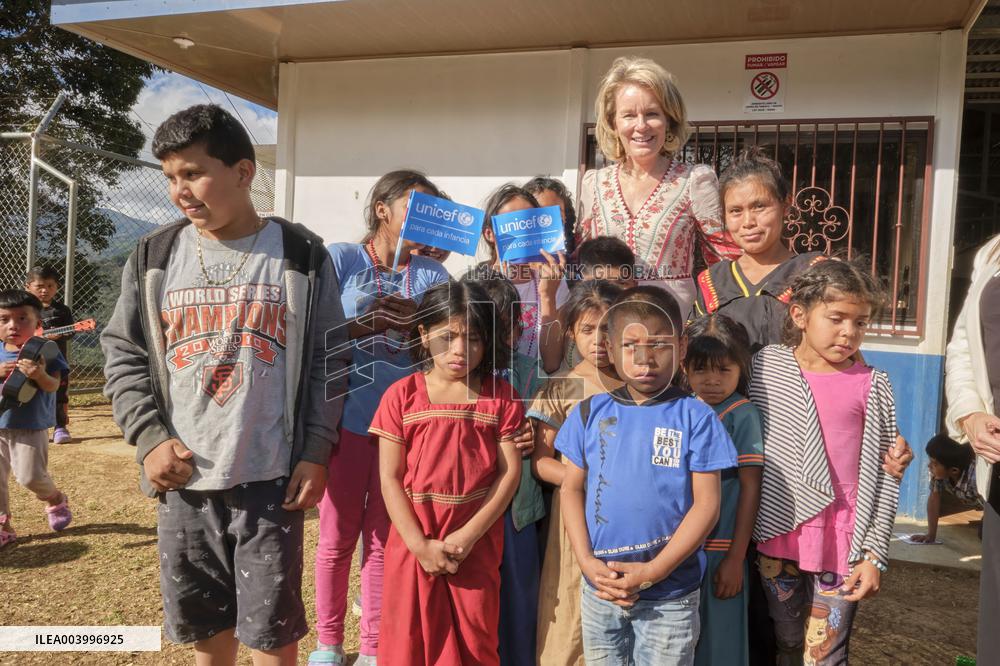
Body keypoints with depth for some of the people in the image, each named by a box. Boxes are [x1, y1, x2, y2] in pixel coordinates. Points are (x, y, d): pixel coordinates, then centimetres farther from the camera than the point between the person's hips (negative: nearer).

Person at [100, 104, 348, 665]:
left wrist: (316, 454, -6)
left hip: (272, 477, -2)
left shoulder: (302, 255, -3)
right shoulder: (155, 256, 3)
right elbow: (123, 353, 8)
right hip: (185, 476, 3)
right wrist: (150, 439, -4)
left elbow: (329, 362, -1)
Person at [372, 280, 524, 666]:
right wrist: (419, 544, -13)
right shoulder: (402, 396, -3)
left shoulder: (500, 396, -1)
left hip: (478, 544, 0)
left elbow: (510, 471, -5)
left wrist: (467, 536, -13)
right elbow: (390, 479, -5)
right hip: (413, 543, 0)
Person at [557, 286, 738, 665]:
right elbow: (571, 489, 2)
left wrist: (653, 571, -15)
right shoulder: (590, 413, -2)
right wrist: (587, 562, -9)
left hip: (671, 594, -2)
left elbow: (706, 504, -10)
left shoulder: (696, 417, -9)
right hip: (600, 586, 3)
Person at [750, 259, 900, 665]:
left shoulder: (872, 386, -5)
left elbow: (883, 476, -2)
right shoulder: (766, 366, -1)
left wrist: (874, 554, -4)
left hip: (840, 541, -2)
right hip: (778, 536, 2)